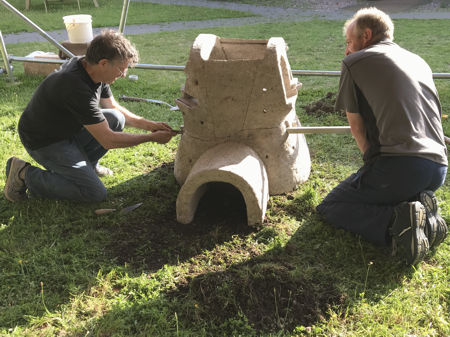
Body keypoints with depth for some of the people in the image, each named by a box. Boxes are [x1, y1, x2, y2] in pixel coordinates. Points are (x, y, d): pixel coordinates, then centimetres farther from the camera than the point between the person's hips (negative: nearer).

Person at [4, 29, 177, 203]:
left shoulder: (90, 68, -5)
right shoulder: (77, 88, -34)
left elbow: (114, 107, 10)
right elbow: (108, 140, -28)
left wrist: (147, 124, 0)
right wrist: (151, 137, -18)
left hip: (68, 128, 9)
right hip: (44, 142, -9)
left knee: (115, 118, -7)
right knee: (96, 194, -14)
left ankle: (85, 164, 11)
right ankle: (25, 175, -4)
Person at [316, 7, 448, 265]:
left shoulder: (355, 62, 3)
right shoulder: (419, 62, 23)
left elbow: (356, 126, 5)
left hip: (399, 165, -7)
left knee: (330, 207, 9)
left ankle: (397, 220, -15)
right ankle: (421, 211, 2)